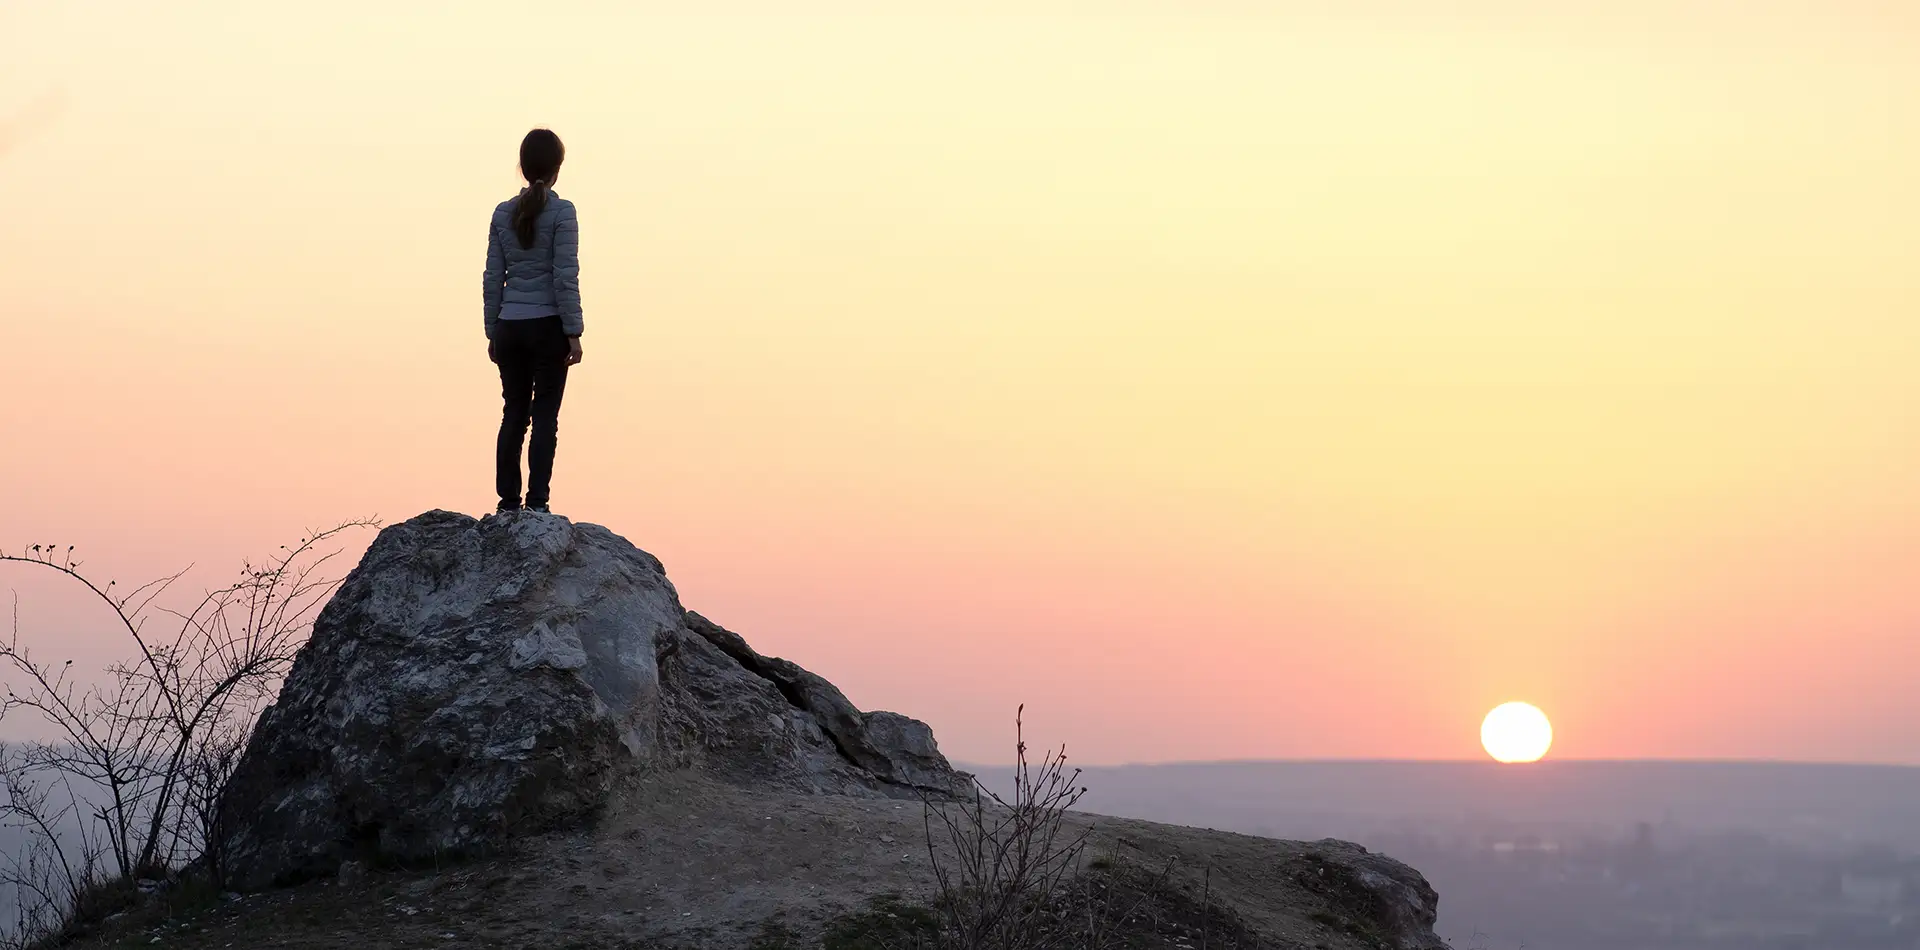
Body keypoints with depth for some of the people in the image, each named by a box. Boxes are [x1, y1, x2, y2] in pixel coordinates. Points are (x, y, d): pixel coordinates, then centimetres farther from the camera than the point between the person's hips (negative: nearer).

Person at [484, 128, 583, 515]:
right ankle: (536, 503, -4)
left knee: (513, 415, 10)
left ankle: (508, 501, 9)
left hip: (510, 327, 4)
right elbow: (565, 276, -12)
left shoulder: (503, 213, 5)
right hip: (548, 326, -4)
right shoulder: (562, 212, -8)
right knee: (545, 417, 0)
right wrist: (574, 333, -8)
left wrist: (493, 332, 14)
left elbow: (493, 278, 7)